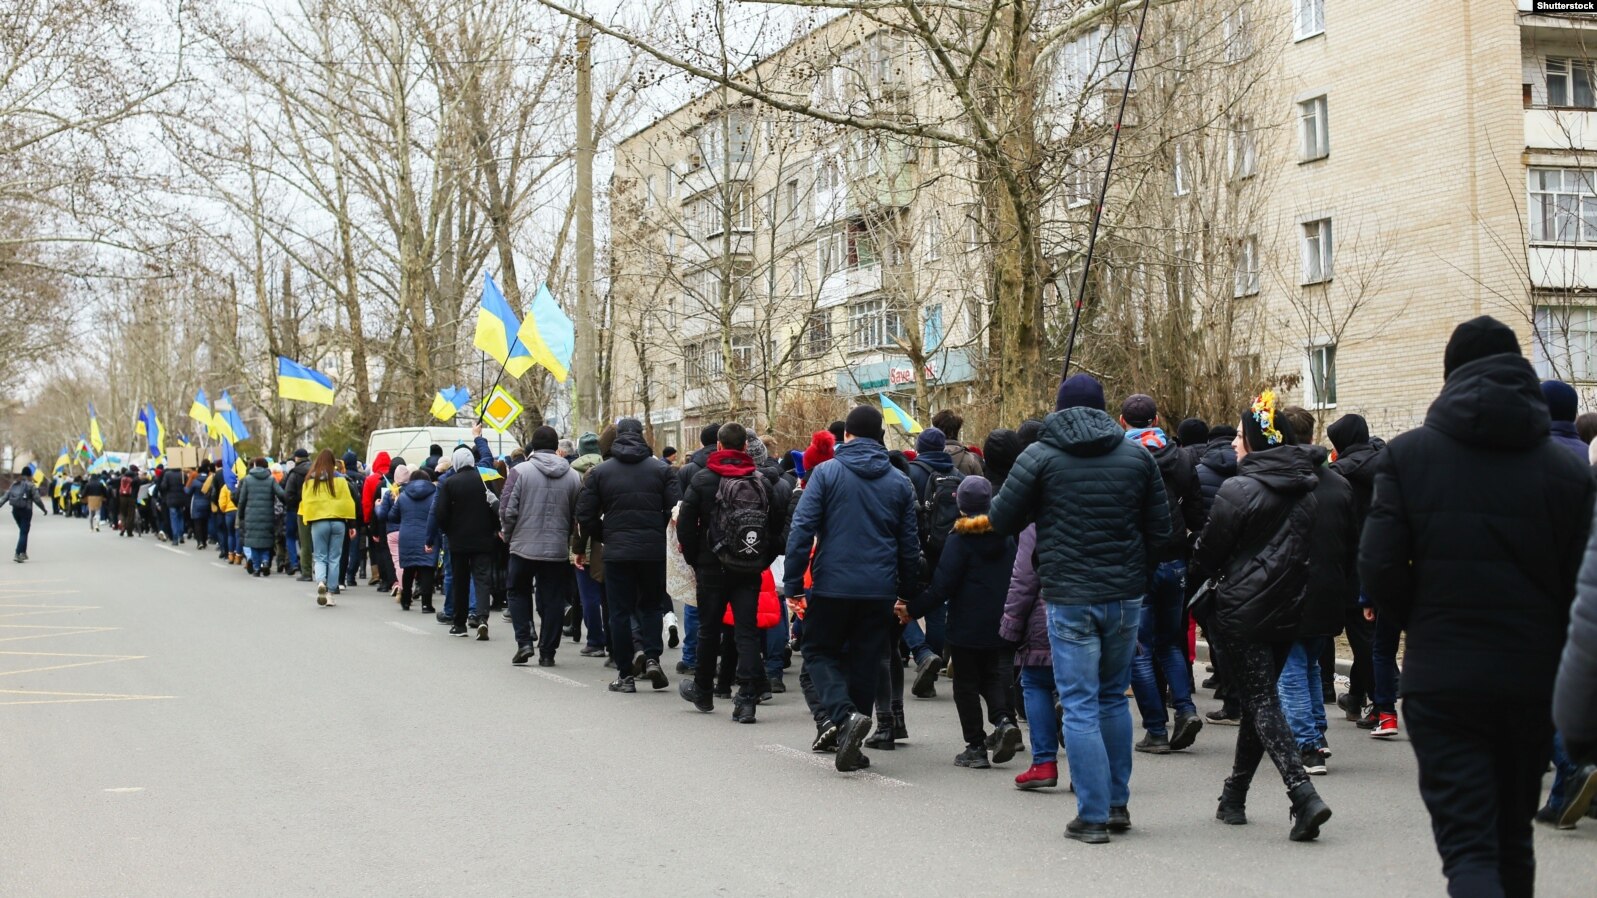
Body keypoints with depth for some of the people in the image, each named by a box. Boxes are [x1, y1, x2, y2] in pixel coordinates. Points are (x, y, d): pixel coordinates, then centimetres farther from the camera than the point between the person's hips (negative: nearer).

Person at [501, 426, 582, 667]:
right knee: (553, 599, 9)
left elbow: (507, 510, -9)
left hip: (524, 546, -1)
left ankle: (524, 641, 5)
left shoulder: (520, 471, -8)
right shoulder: (573, 476, 1)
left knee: (519, 593, 17)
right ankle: (547, 652, 10)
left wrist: (508, 534, 8)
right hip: (558, 549, 2)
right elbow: (579, 516, 3)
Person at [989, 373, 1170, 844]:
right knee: (1114, 698, 18)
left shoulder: (1039, 456, -6)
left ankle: (1093, 816, -1)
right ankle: (1118, 804, 23)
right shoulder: (1136, 455, 5)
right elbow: (1161, 528, 7)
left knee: (1080, 706, 0)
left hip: (1069, 598, -4)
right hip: (1125, 594, 4)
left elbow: (1003, 519, -3)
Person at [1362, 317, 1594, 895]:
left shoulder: (1407, 455, -4)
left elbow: (1379, 568, -9)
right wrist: (1550, 652, 16)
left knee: (1468, 846, -3)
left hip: (1440, 679, -3)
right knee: (1512, 837, 20)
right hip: (1532, 680, 3)